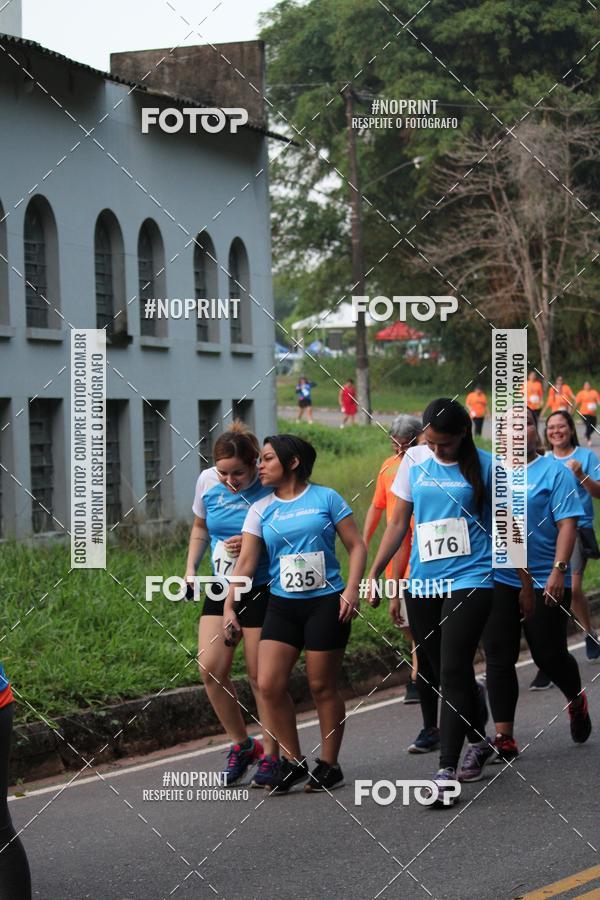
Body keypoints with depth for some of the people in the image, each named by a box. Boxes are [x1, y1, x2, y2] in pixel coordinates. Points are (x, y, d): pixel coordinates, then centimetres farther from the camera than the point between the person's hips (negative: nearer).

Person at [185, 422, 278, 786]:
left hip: (262, 589, -5)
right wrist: (190, 570, 8)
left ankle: (270, 755, 15)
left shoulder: (270, 487, -17)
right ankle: (241, 743, 15)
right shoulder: (208, 481, -2)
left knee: (261, 676, 0)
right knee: (210, 668, -4)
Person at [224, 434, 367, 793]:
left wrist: (352, 589, -10)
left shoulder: (326, 498, 0)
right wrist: (229, 605, -4)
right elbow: (246, 562, 4)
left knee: (323, 686, 1)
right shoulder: (261, 509, 7)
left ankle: (329, 766, 14)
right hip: (282, 605, 3)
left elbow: (357, 546, 2)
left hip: (326, 602, -3)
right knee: (269, 684, -8)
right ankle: (293, 762, 7)